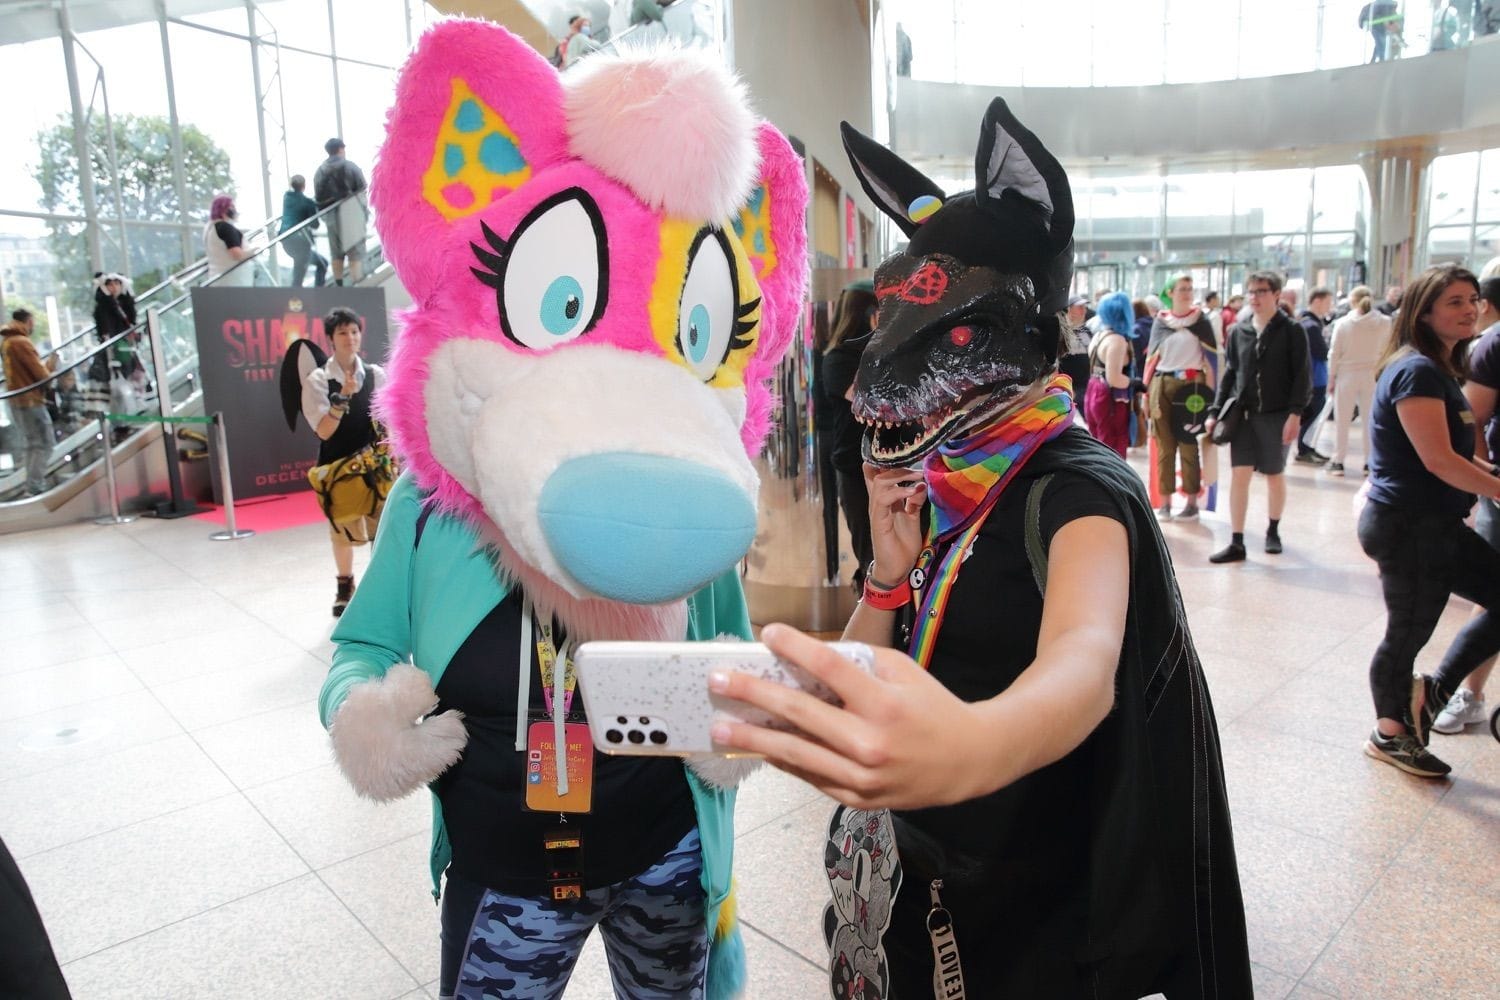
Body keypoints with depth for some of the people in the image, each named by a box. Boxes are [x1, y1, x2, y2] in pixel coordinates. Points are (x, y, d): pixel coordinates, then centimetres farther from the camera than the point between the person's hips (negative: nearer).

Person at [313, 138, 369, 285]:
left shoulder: (320, 170, 8)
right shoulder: (350, 166, -4)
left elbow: (317, 196, 3)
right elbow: (363, 188, -7)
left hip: (331, 216, 4)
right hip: (351, 214, -4)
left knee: (336, 254, 15)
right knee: (356, 253, -4)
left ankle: (338, 285, 19)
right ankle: (356, 284, -12)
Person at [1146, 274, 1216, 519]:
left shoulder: (1200, 319, 5)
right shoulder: (1160, 320, 9)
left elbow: (1211, 356, 2)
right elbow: (1152, 356, 9)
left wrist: (1210, 391, -5)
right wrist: (1146, 390, 3)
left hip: (1191, 384, -2)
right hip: (1162, 384, 2)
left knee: (1189, 444, -1)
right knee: (1164, 446, 3)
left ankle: (1192, 501, 6)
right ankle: (1165, 501, 9)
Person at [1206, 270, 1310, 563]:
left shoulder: (1291, 331, -3)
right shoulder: (1238, 331, 7)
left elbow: (1303, 375, -6)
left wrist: (1295, 413, -14)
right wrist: (1215, 411, 3)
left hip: (1276, 415, -2)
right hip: (1243, 413, 2)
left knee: (1275, 475, 11)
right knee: (1239, 475, -3)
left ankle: (1273, 530, 31)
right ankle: (1236, 543, 0)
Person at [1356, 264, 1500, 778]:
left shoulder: (1440, 369, 13)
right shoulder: (1417, 371, -18)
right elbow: (1439, 460, -22)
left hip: (1434, 523, 9)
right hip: (1409, 525, -9)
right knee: (1409, 632, 5)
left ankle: (1431, 693, 19)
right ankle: (1389, 734, 24)